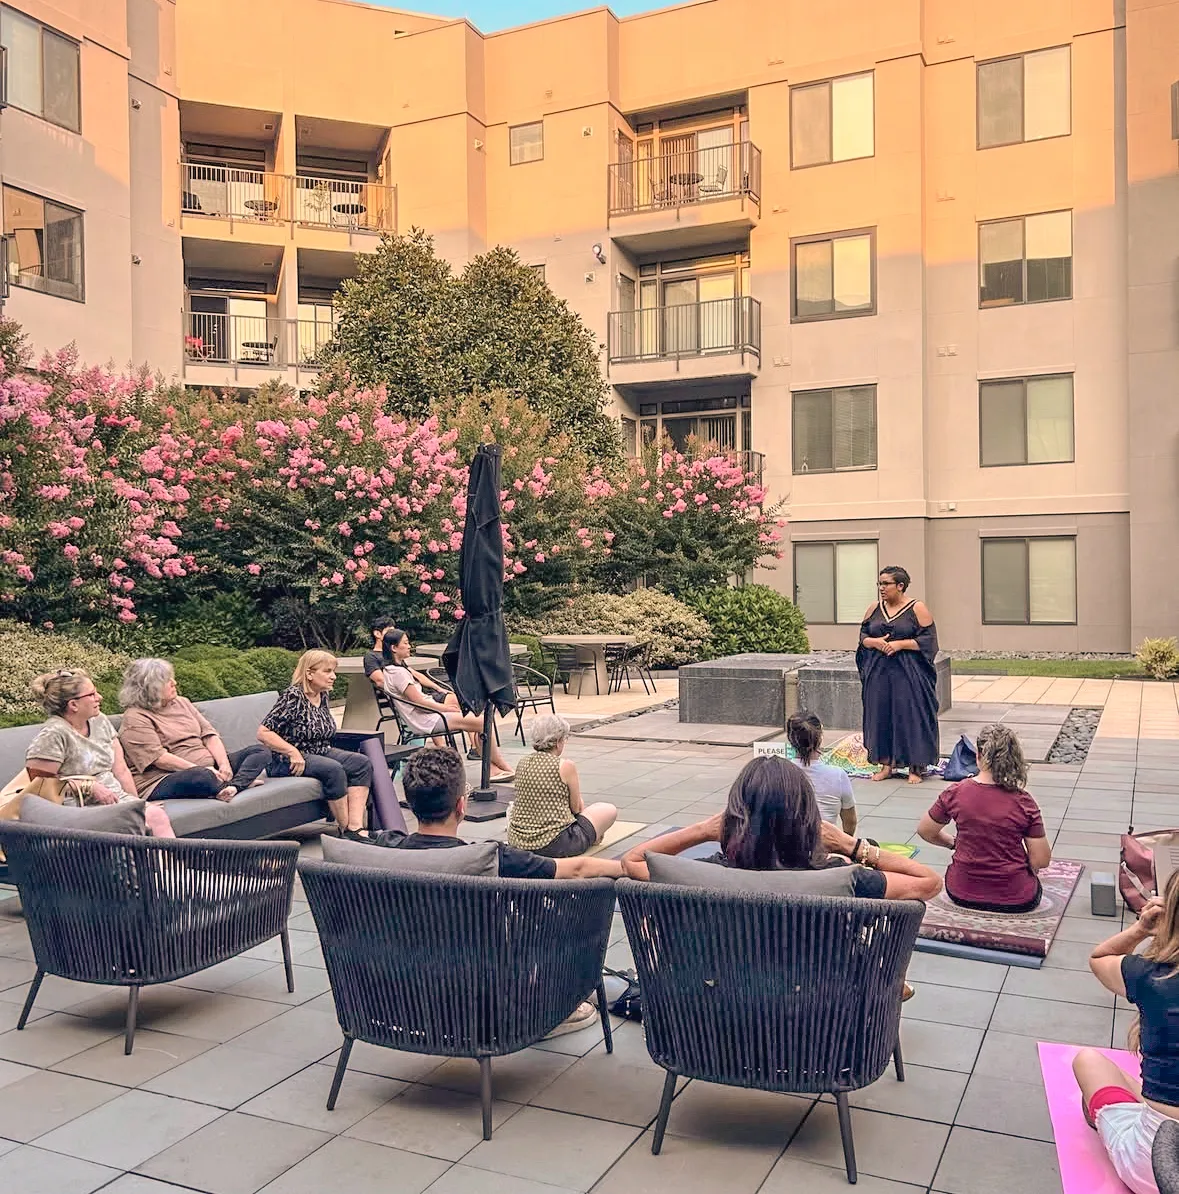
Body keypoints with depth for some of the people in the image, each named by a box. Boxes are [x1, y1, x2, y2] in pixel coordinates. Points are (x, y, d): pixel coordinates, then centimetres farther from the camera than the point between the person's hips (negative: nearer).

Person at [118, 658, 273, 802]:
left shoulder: (181, 702, 18)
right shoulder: (135, 718, -5)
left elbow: (209, 735, 11)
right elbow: (159, 758, -16)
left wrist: (224, 764, -8)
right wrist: (200, 769, -22)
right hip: (164, 780, -8)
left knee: (261, 751, -6)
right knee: (201, 776, -43)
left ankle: (233, 786, -34)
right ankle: (245, 780, -18)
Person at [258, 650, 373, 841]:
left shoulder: (323, 696, 9)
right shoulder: (293, 697, -16)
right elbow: (263, 733, -21)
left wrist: (329, 752, 13)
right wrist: (293, 752, -24)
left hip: (321, 753, 8)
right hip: (288, 761, -8)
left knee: (362, 763, -13)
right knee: (333, 769, -33)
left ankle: (355, 827, -24)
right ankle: (345, 830, -20)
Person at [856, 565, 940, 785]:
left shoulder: (917, 609, -4)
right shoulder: (874, 609, 10)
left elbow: (928, 639, -7)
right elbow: (863, 636, 13)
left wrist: (900, 644, -15)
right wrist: (874, 642, -8)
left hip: (909, 674, -5)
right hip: (878, 673, 5)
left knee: (911, 716, -3)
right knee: (881, 716, 6)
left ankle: (915, 768, 6)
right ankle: (886, 765, 16)